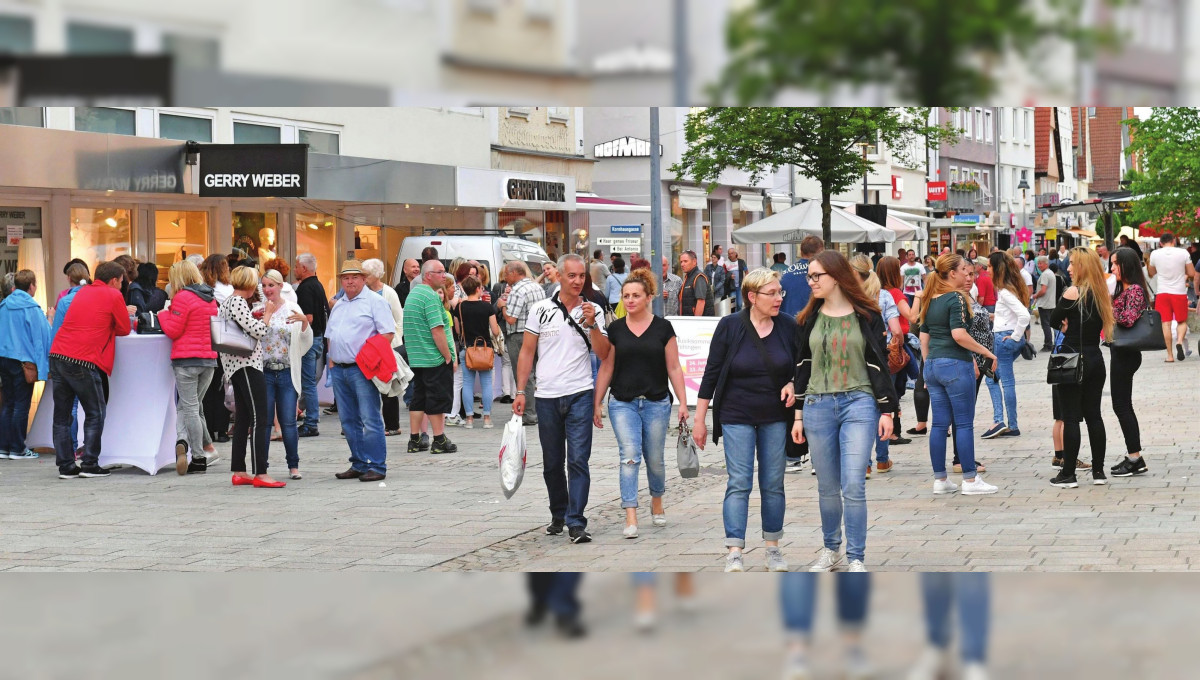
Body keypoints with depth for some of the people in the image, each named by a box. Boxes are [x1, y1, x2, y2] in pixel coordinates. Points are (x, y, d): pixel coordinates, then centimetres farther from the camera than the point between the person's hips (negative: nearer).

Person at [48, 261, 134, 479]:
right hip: (83, 361, -6)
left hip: (58, 355, 7)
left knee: (62, 416, 9)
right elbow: (124, 329, 5)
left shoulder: (83, 292, 19)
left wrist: (122, 312, 27)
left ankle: (66, 466, 9)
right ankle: (90, 464, 2)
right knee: (95, 414, 5)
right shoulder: (113, 296, 0)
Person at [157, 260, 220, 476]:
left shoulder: (183, 297, -9)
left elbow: (173, 331, -10)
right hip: (209, 359, 7)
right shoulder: (210, 298, 13)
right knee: (193, 406, 15)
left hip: (186, 358, -7)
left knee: (189, 408, -2)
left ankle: (200, 458, -8)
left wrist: (164, 315, 8)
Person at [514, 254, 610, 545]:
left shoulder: (594, 311, 4)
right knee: (552, 463, 11)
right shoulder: (540, 310, 4)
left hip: (579, 395, -1)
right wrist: (520, 392, 3)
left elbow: (603, 354, -4)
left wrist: (591, 324, -16)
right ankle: (558, 515, 26)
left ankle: (576, 523, -11)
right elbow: (527, 352, 7)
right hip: (547, 397, 2)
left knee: (578, 460, -10)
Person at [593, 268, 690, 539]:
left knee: (655, 459, 9)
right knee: (629, 456, -13)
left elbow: (673, 367, 3)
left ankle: (657, 502, 37)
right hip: (622, 403, 0)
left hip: (656, 403, 0)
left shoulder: (663, 328, 1)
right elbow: (606, 368, 8)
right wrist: (597, 403, 6)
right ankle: (630, 517, -16)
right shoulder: (615, 329, 4)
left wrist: (683, 401, -1)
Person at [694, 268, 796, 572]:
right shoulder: (730, 326, -7)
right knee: (739, 483, -8)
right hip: (737, 417, -3)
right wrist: (699, 419, -2)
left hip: (775, 417, 3)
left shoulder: (788, 327, 0)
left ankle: (773, 548, 16)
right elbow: (712, 373, -3)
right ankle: (734, 553, -10)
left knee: (773, 484, 6)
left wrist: (791, 384, -8)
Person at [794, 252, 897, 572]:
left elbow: (879, 364, 2)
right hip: (818, 407, 3)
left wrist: (887, 411, -1)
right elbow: (802, 366, 12)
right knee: (827, 488, 8)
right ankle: (831, 549, 24)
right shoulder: (810, 319, 9)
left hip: (858, 404, -3)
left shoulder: (866, 316, 1)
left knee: (853, 486, -10)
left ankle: (857, 558, -4)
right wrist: (798, 415, 10)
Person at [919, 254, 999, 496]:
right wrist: (986, 352, -13)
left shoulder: (931, 300, 12)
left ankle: (940, 480, 12)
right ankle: (970, 480, 1)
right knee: (964, 424, -1)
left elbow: (924, 336, 16)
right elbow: (958, 334, -21)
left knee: (939, 424, 9)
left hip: (933, 365, 8)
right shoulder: (956, 298, -12)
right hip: (955, 364, -8)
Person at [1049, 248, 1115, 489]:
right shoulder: (1101, 294, 7)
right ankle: (1098, 471, 15)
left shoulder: (1073, 293, -13)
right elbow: (1099, 325, 12)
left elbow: (1054, 321, -6)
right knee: (1093, 415, 12)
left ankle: (1068, 474, 0)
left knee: (1070, 417, -3)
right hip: (1095, 359, 7)